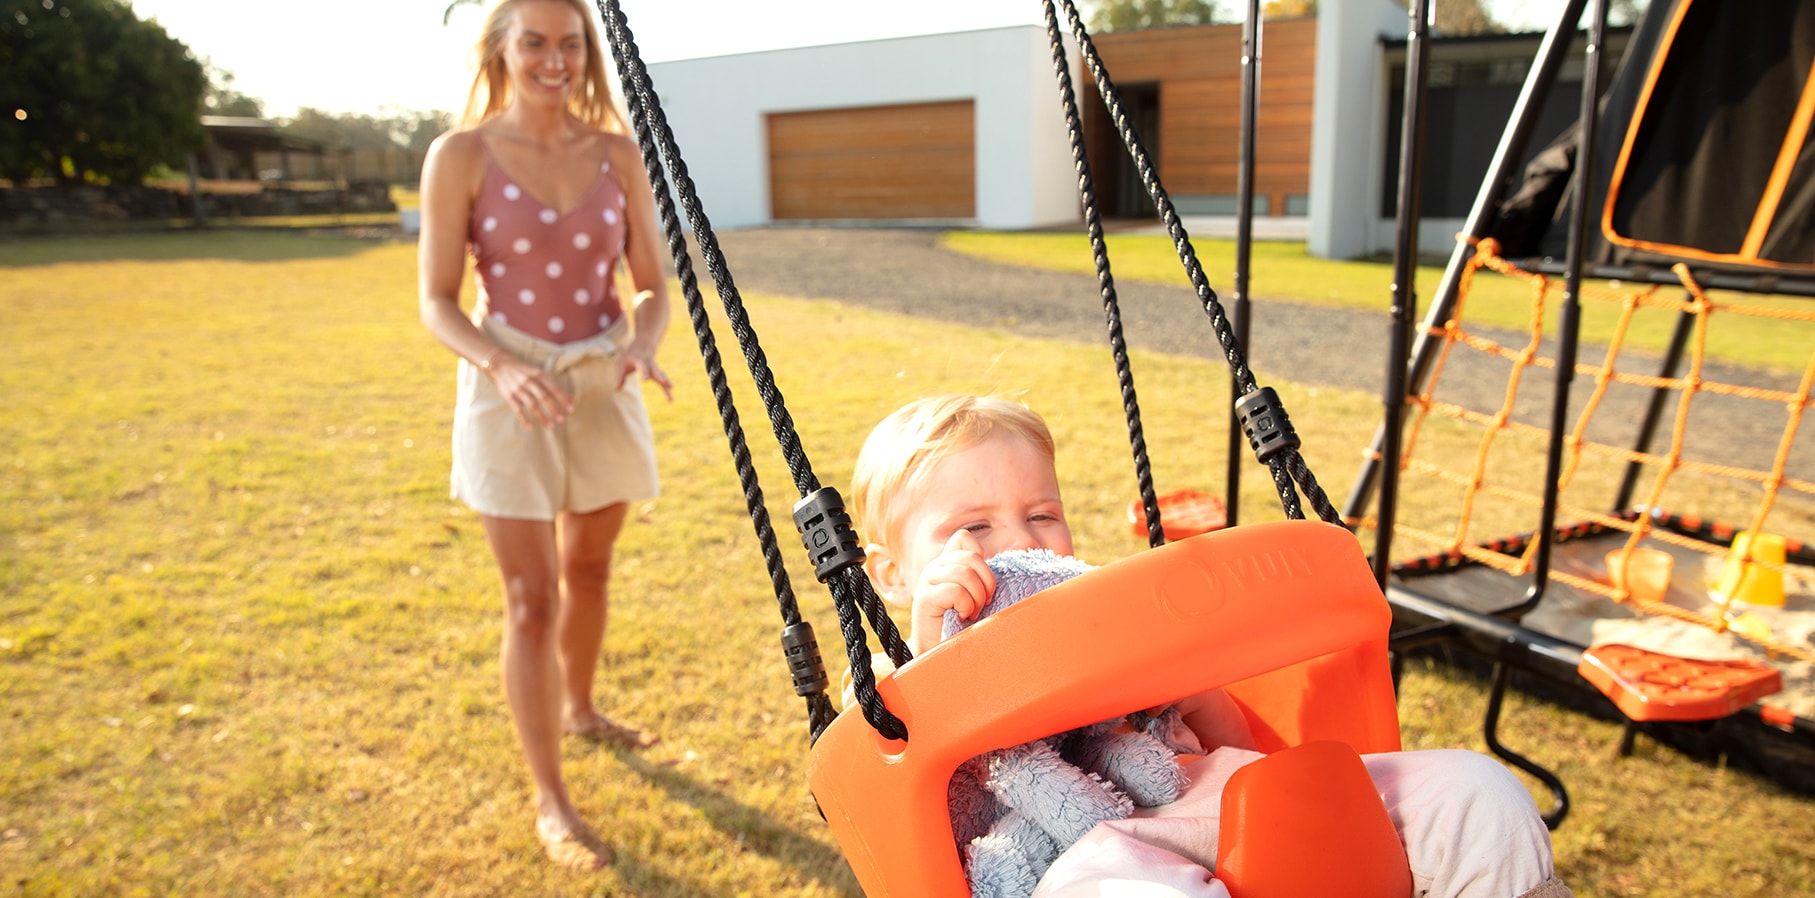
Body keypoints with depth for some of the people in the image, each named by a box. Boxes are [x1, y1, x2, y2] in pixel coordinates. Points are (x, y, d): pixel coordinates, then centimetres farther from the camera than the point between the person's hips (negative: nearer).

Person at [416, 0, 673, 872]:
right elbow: (436, 302, -8)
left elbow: (652, 284, 2)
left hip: (604, 386, 4)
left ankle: (580, 709, 45)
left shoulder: (617, 155, 0)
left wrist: (643, 347, -19)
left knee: (589, 569, 20)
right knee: (533, 600, -3)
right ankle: (550, 801, 11)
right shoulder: (460, 156, -8)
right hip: (509, 391, -4)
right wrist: (502, 369, -27)